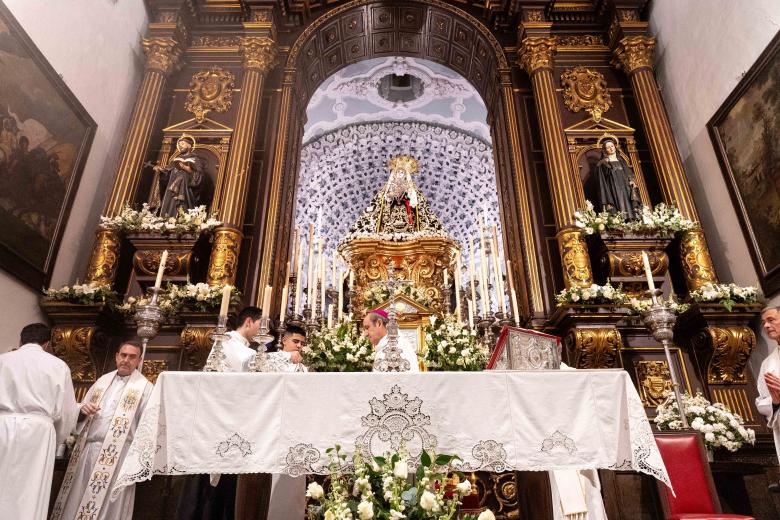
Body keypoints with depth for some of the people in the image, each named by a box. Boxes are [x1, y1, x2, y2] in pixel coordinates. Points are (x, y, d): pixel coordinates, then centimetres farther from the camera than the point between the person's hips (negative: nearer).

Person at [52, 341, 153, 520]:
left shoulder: (144, 387, -5)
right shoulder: (103, 380, 13)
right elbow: (80, 412, 20)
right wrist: (83, 410, -4)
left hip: (115, 454, -5)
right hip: (86, 449, 6)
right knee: (75, 502, 12)